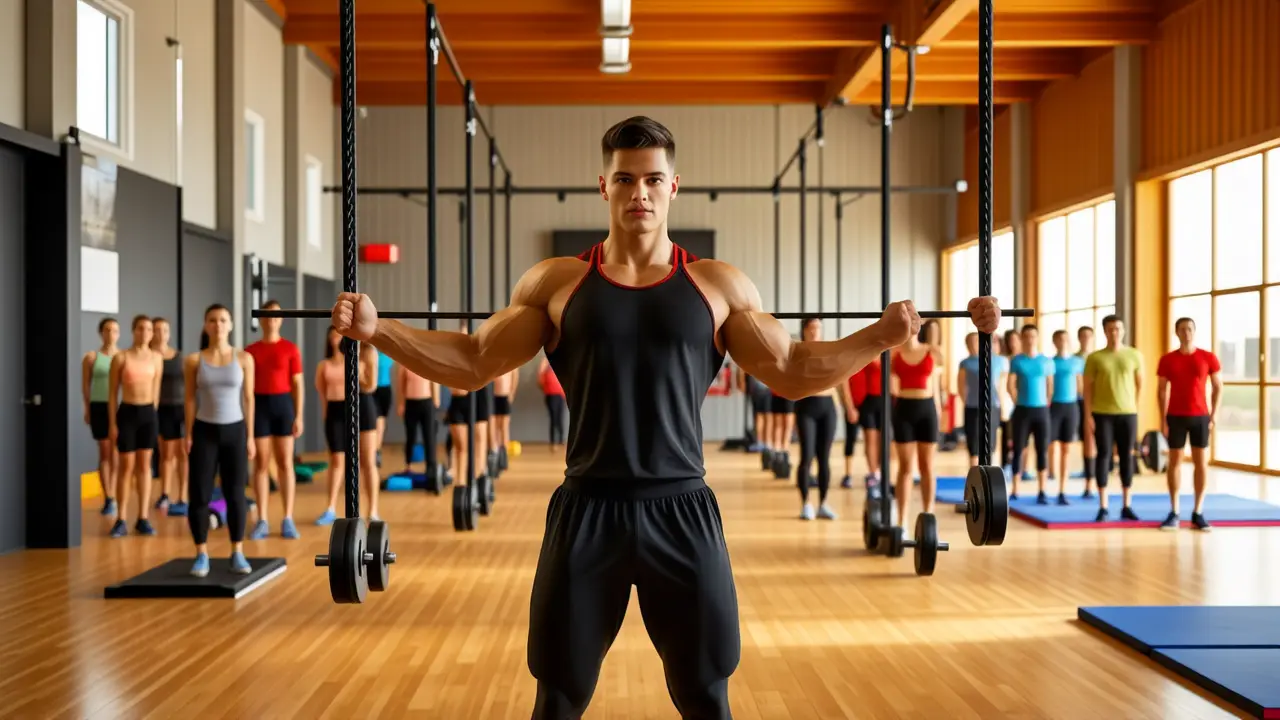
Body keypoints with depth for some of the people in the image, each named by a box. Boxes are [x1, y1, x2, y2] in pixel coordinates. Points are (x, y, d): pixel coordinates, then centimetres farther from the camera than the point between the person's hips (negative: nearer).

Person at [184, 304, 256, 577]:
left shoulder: (244, 358, 0)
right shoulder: (193, 360, -1)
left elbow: (248, 398, 2)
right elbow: (191, 399, 2)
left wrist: (250, 436, 0)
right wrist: (188, 435, -2)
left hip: (234, 431, 0)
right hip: (205, 431, 0)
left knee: (236, 494, 3)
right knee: (200, 495, 0)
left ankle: (237, 554, 13)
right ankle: (202, 555, 11)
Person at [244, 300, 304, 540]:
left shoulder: (290, 349, 0)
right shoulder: (250, 351, 5)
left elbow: (297, 384, 0)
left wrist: (299, 416, -5)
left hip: (283, 405, -1)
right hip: (259, 406, 1)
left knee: (285, 464, 2)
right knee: (261, 464, 4)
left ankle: (287, 520, 8)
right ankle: (262, 521, 9)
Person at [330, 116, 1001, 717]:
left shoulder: (720, 285, 5)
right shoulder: (555, 282, 4)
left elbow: (794, 371, 7)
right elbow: (471, 363, 6)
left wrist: (885, 333, -2)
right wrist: (377, 329, -5)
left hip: (681, 512, 0)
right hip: (587, 512, 0)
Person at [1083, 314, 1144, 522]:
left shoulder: (1134, 356, 4)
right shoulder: (1094, 358, 0)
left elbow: (1140, 385, 10)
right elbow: (1088, 388, 1)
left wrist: (1136, 408, 4)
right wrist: (1088, 415, -5)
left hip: (1128, 413, 2)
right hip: (1102, 414, -1)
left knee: (1127, 457, 5)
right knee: (1103, 456, 0)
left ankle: (1126, 507, 13)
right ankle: (1103, 507, 5)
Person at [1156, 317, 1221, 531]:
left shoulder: (1208, 358, 0)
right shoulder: (1167, 360, 0)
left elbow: (1218, 387, 5)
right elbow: (1162, 391, 3)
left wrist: (1214, 414, -4)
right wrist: (1163, 419, -3)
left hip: (1200, 416, 0)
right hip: (1176, 417, 0)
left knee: (1201, 461, 1)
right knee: (1174, 461, 2)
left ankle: (1198, 513, 9)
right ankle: (1174, 513, 8)